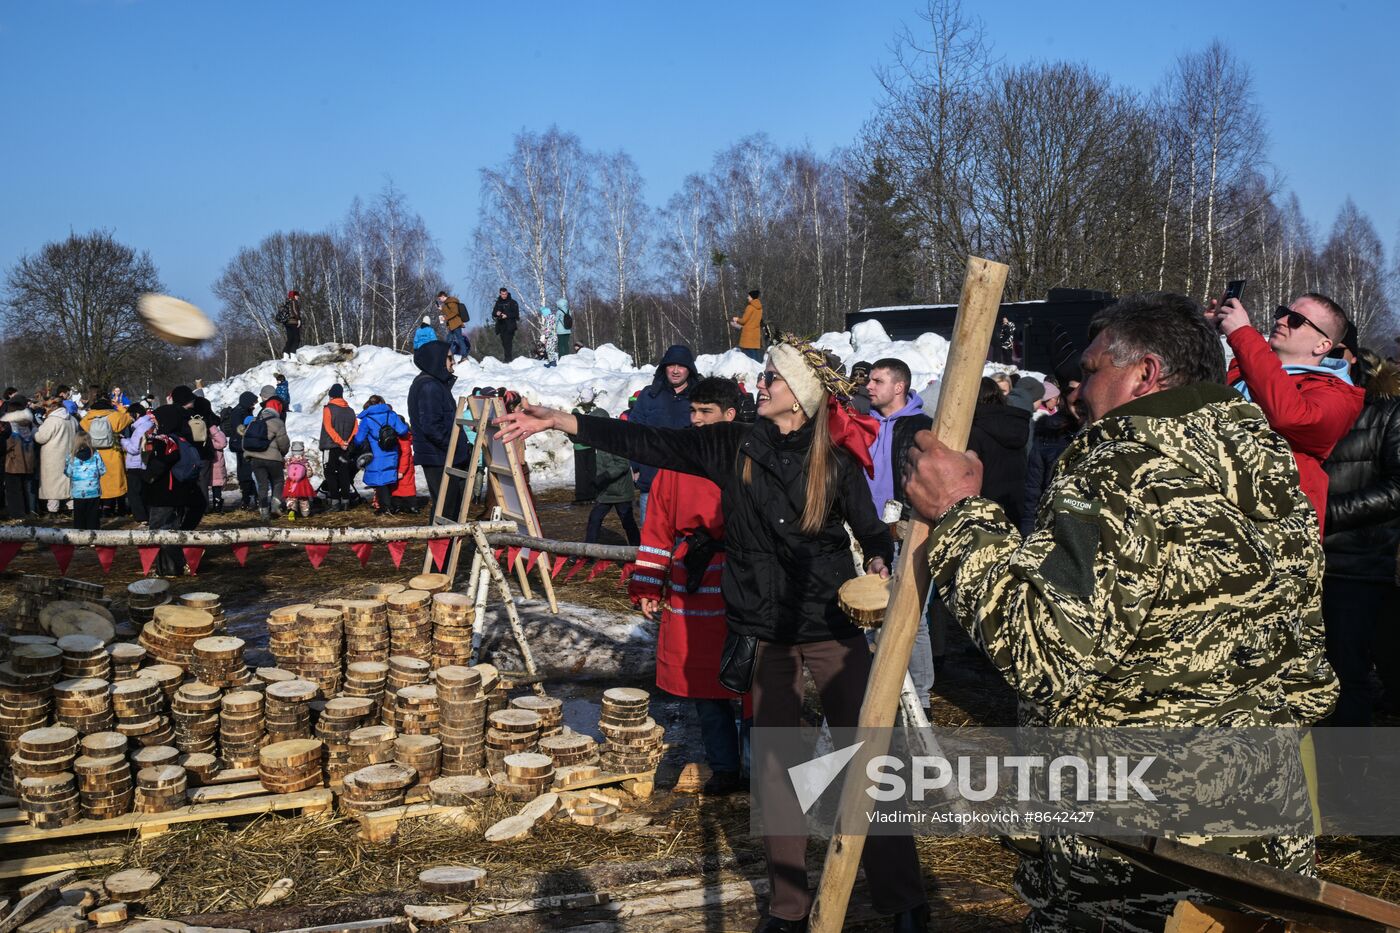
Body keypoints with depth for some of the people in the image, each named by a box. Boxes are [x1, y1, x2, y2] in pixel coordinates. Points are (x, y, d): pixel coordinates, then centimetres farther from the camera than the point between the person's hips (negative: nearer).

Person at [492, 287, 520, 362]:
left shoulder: (512, 302, 1)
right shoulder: (498, 303, 15)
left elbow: (516, 313, -5)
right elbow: (493, 313, 17)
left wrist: (507, 315, -18)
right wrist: (496, 313, -7)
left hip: (510, 326, -5)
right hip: (501, 325, 5)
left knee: (508, 342, -14)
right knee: (504, 342, 6)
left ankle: (508, 359, -16)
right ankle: (509, 358, 14)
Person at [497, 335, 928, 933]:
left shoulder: (837, 461, -6)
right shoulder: (734, 447, -1)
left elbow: (872, 532, 2)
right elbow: (647, 443, -4)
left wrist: (879, 564, -21)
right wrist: (557, 422, -9)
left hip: (835, 628, -3)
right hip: (772, 632, 3)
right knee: (775, 761, 10)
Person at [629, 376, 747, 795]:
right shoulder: (678, 461, 8)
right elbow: (658, 526, 9)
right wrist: (647, 588, 4)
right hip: (690, 591, 4)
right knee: (703, 683, 10)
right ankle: (724, 768, 24)